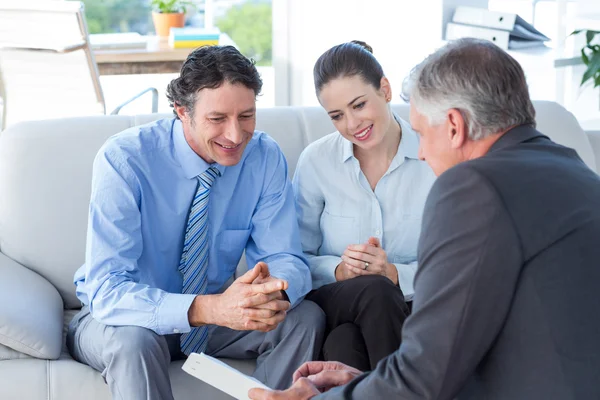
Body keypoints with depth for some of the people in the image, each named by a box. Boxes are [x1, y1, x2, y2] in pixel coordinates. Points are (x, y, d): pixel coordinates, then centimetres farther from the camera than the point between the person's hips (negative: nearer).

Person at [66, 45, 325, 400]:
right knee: (133, 339, -37)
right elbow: (107, 291, -31)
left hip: (212, 317, 4)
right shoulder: (123, 160, -25)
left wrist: (274, 289, -37)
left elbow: (284, 257, -10)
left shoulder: (266, 157, -12)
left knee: (306, 318, -20)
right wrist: (211, 308, -47)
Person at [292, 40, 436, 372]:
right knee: (373, 289, -33)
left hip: (410, 312, -1)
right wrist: (339, 270, -14)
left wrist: (394, 274, -20)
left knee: (344, 341, -34)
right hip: (333, 304, 2)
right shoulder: (316, 161, 2)